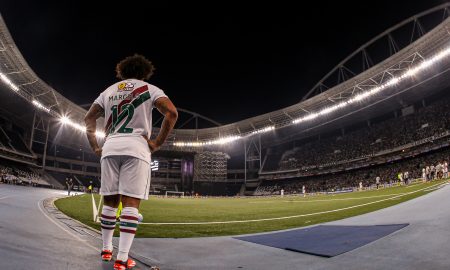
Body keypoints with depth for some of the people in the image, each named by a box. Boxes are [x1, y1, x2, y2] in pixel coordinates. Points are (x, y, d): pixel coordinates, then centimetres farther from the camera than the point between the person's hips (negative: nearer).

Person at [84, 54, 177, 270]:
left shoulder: (109, 91, 20)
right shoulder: (149, 89, 7)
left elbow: (89, 119, 17)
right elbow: (172, 113, -9)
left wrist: (95, 147, 19)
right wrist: (157, 143, -5)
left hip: (110, 147, 4)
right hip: (136, 148, -4)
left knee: (109, 201, 13)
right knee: (131, 203, -5)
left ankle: (106, 249, 23)